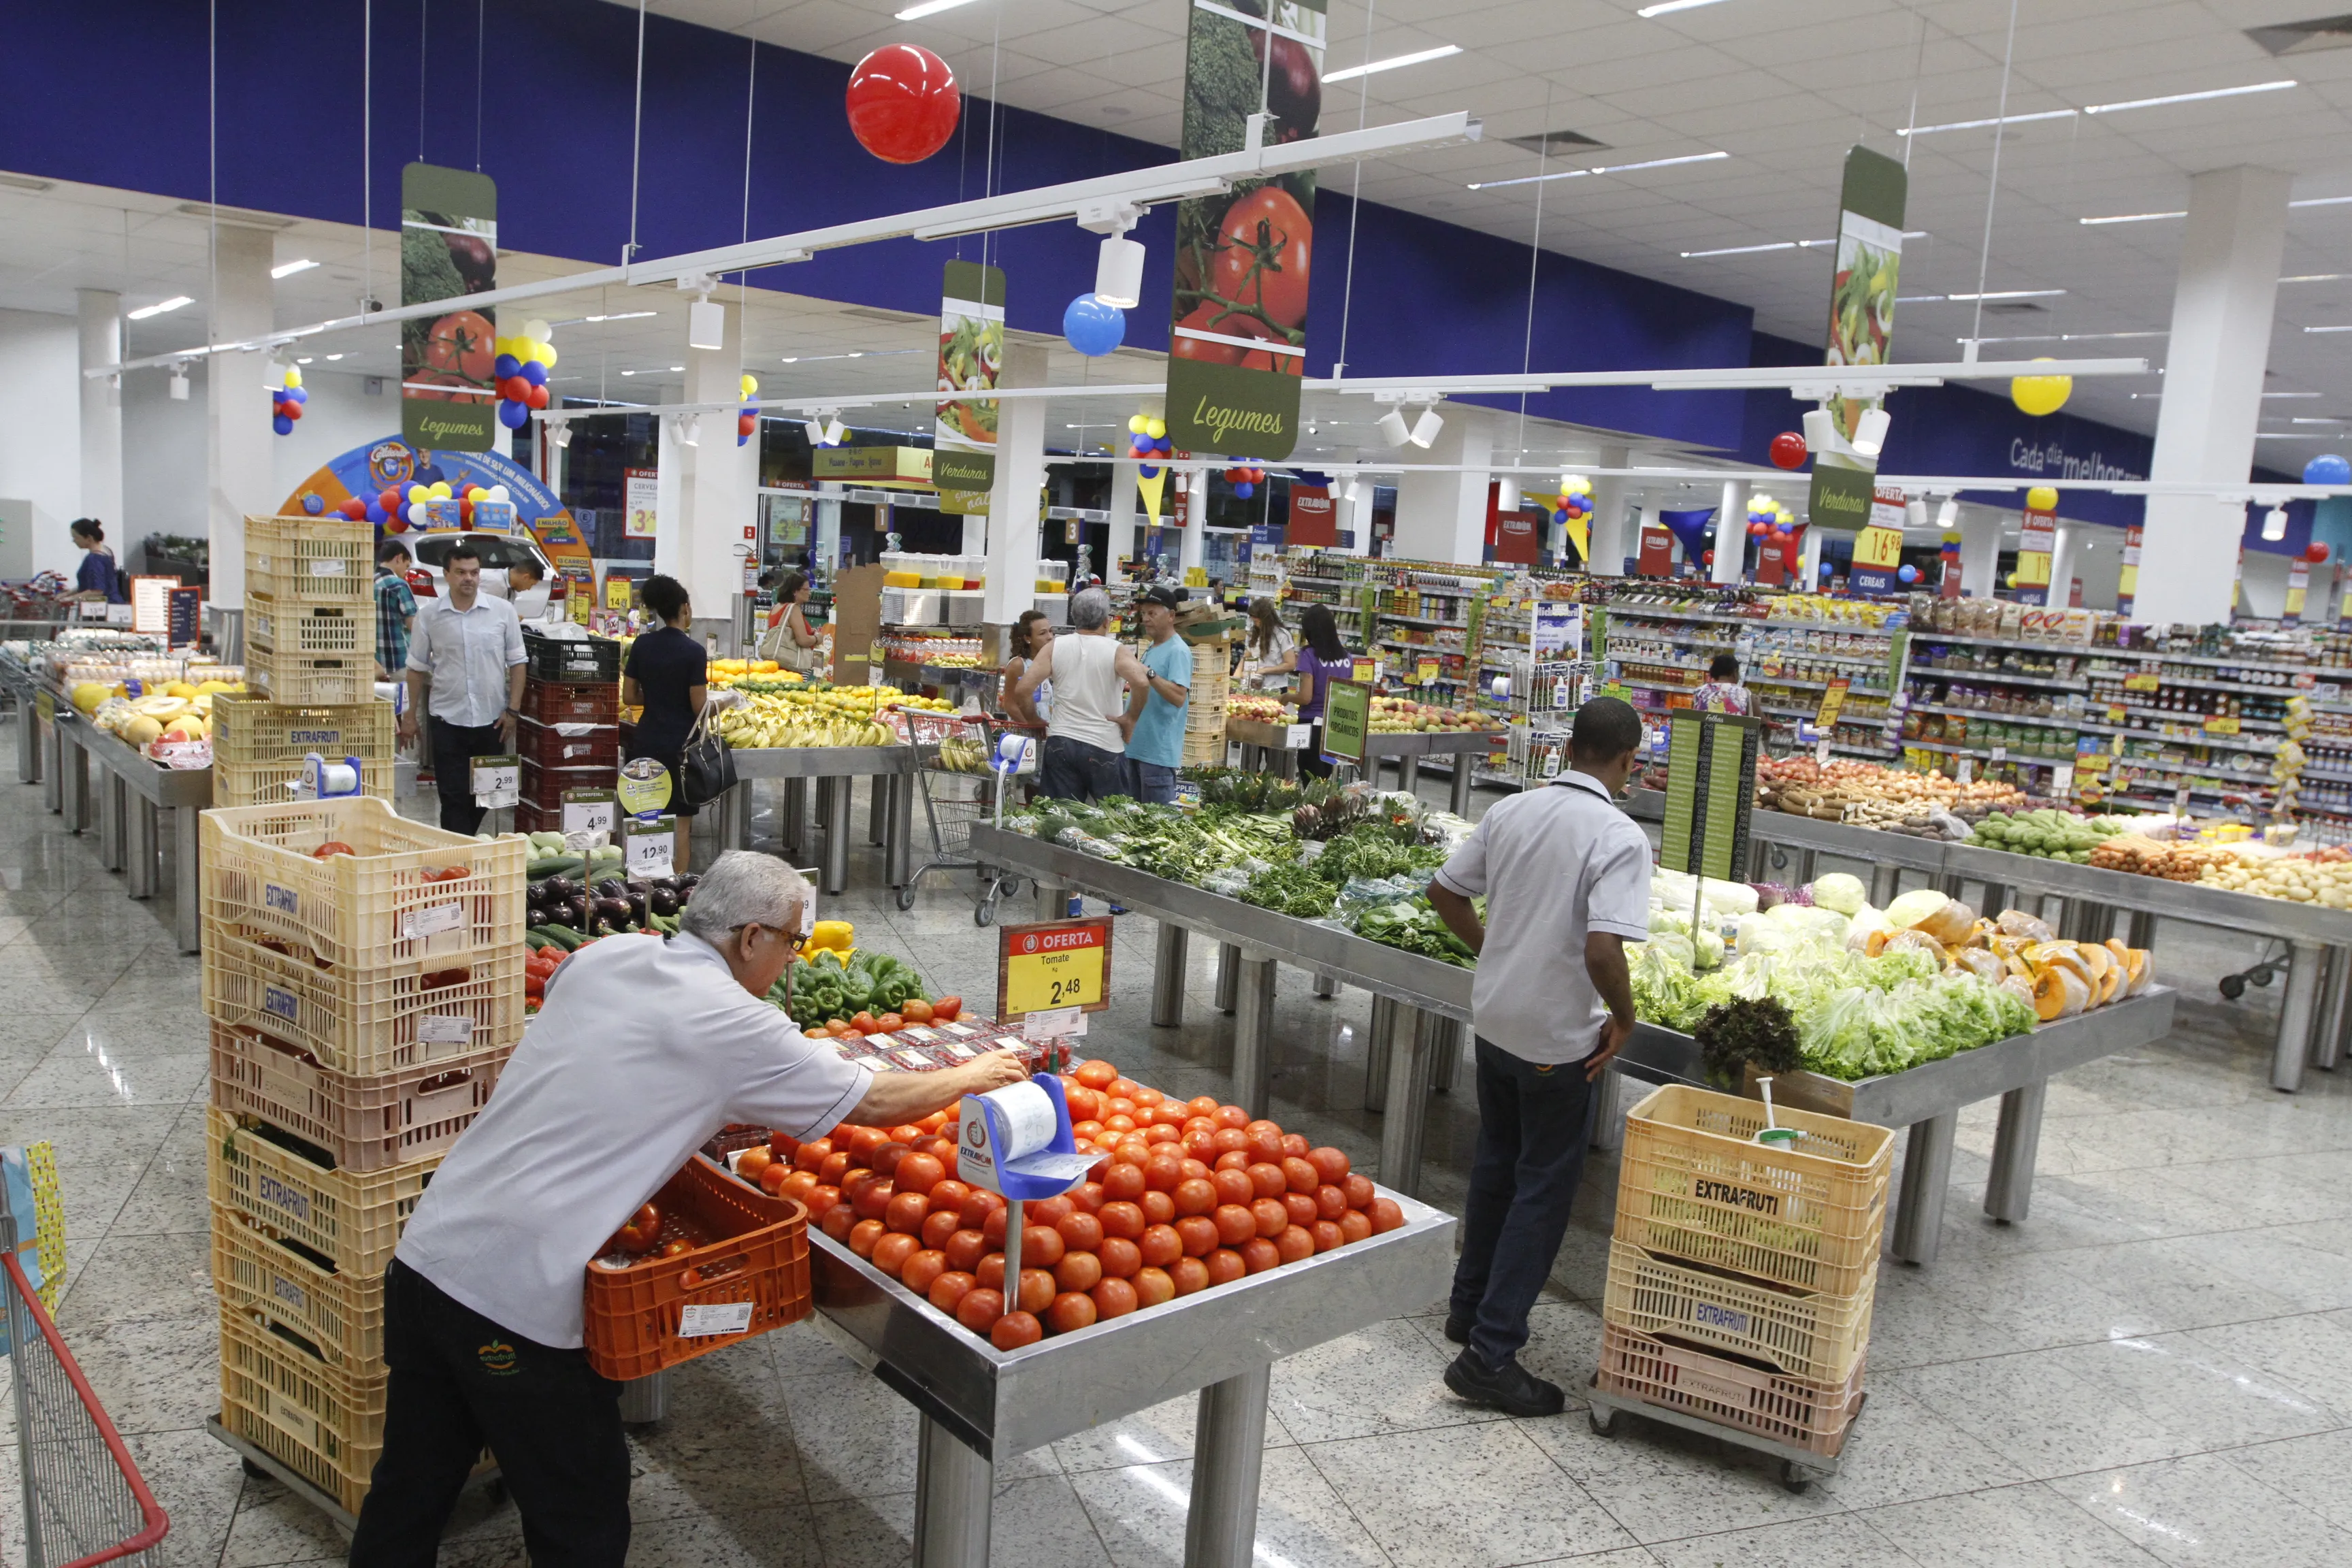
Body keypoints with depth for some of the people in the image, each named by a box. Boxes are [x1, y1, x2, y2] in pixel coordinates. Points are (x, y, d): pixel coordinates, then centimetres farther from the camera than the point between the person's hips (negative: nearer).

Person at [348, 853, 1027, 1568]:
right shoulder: (734, 1025, -11)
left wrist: (729, 1121, 20)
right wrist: (976, 1075, 15)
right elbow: (877, 1103, -1)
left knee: (406, 1499, 22)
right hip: (516, 1300, -7)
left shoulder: (601, 959, 6)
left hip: (427, 1249, 7)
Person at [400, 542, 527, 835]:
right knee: (453, 797, -1)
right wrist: (410, 716, 6)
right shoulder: (429, 615, 0)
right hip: (447, 721, -1)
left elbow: (516, 663, 3)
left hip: (492, 719, 1)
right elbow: (417, 668, 7)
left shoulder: (503, 611, -1)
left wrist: (513, 710, -3)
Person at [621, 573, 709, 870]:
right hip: (680, 745, -5)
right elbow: (699, 707, -13)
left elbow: (629, 696, 5)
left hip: (645, 743, 5)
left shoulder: (642, 645, 2)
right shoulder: (694, 652, -12)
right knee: (680, 823, 3)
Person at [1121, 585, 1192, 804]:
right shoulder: (1151, 649, 15)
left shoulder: (1178, 651, -14)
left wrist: (1149, 674, -31)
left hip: (1159, 753, -10)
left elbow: (1179, 697, -26)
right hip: (1136, 747, 10)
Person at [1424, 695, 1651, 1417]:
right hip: (1561, 1038, -6)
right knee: (1543, 1188, 5)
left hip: (1495, 1018, 7)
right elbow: (1603, 951, -29)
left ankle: (1470, 1308, 36)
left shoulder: (1510, 812, 0)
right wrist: (1623, 1018, -12)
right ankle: (1490, 1353, 7)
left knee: (1496, 1163, 22)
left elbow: (1445, 892, 8)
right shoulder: (1619, 837, -19)